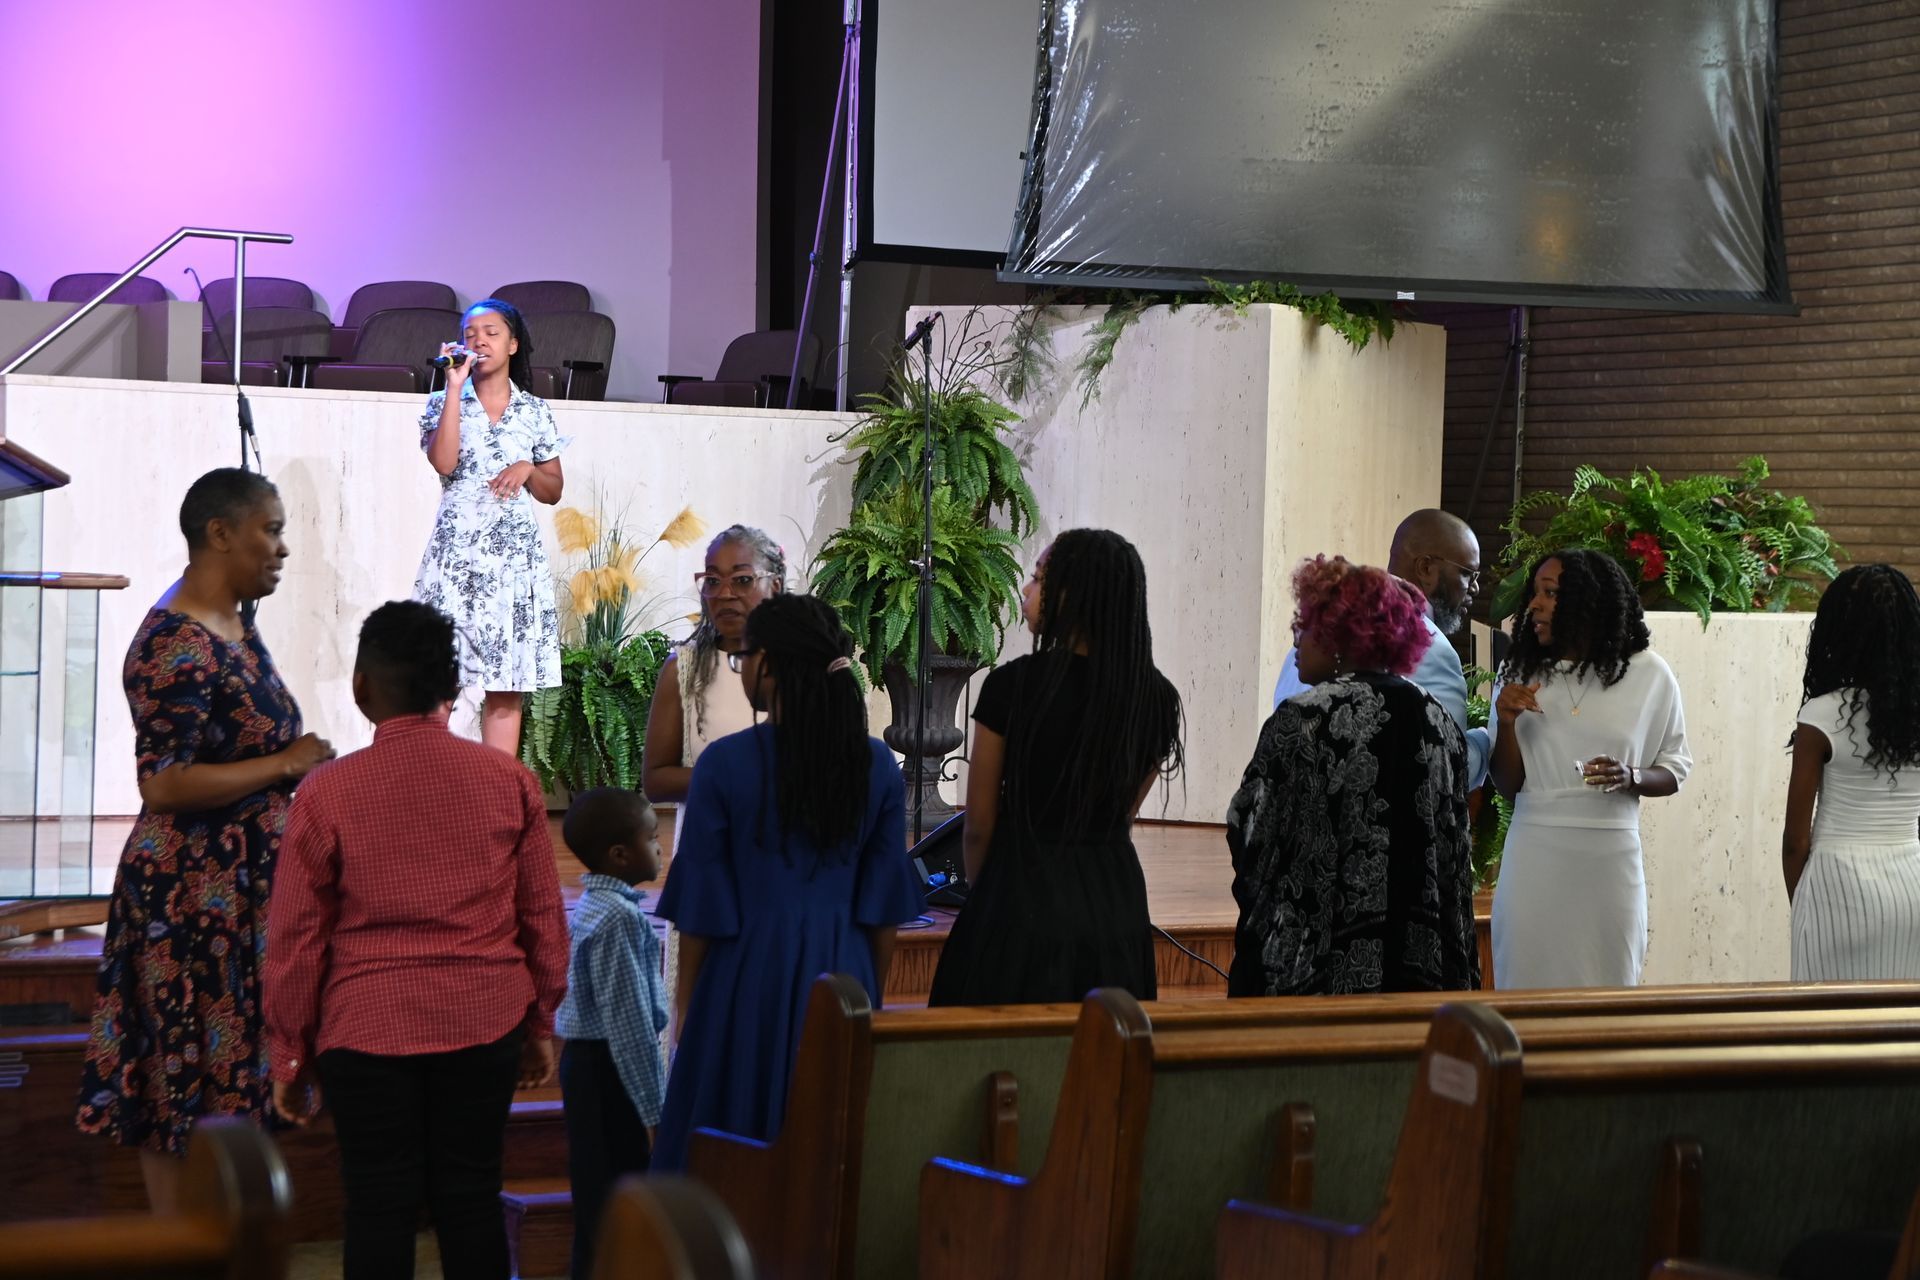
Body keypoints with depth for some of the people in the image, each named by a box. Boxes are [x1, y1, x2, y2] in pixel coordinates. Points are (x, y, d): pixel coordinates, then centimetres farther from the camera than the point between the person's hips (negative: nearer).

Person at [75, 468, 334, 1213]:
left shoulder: (236, 630, 10)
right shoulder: (177, 648, -19)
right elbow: (163, 786, -26)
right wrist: (285, 765, -19)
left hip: (245, 891, 9)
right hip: (193, 897, -9)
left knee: (228, 1081, 14)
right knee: (189, 1092, -2)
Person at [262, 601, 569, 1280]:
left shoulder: (327, 791, -6)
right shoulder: (509, 779, 0)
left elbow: (296, 939, -2)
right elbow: (543, 917, 5)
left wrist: (289, 1056, 8)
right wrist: (540, 1024, 17)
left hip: (368, 1027, -2)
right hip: (485, 1023, 2)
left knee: (380, 1210, 4)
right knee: (471, 1199, 9)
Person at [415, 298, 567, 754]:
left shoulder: (535, 412, 11)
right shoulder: (444, 403, 6)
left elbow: (553, 492, 15)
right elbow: (444, 462, -14)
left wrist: (528, 469, -7)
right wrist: (455, 387, -10)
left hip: (516, 558, 2)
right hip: (456, 556, -2)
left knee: (507, 689, 1)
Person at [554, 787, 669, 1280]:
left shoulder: (590, 906, 11)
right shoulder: (620, 917, -20)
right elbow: (628, 1021, -22)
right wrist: (655, 1107, -19)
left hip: (587, 1060, 10)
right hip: (611, 1070, -10)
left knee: (597, 1197, 15)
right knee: (613, 1202, -7)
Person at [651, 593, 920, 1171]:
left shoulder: (724, 763, -12)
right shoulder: (877, 765, -3)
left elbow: (701, 906, -7)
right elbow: (884, 904, 3)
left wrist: (685, 1004, 4)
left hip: (748, 978, -3)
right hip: (843, 977, 3)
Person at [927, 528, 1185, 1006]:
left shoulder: (1013, 685, -13)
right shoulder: (1156, 698, -1)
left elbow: (980, 825, -5)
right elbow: (1124, 814, 9)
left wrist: (984, 892, 13)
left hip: (1026, 902, -4)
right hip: (1117, 905, 4)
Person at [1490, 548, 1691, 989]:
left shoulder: (1649, 675, 2)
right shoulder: (1520, 674, 5)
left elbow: (1675, 770, 8)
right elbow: (1507, 785, 6)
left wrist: (1631, 778, -12)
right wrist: (1506, 722, -10)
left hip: (1610, 856, -1)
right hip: (1535, 852, 1)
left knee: (1609, 991, 4)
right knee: (1527, 989, 1)